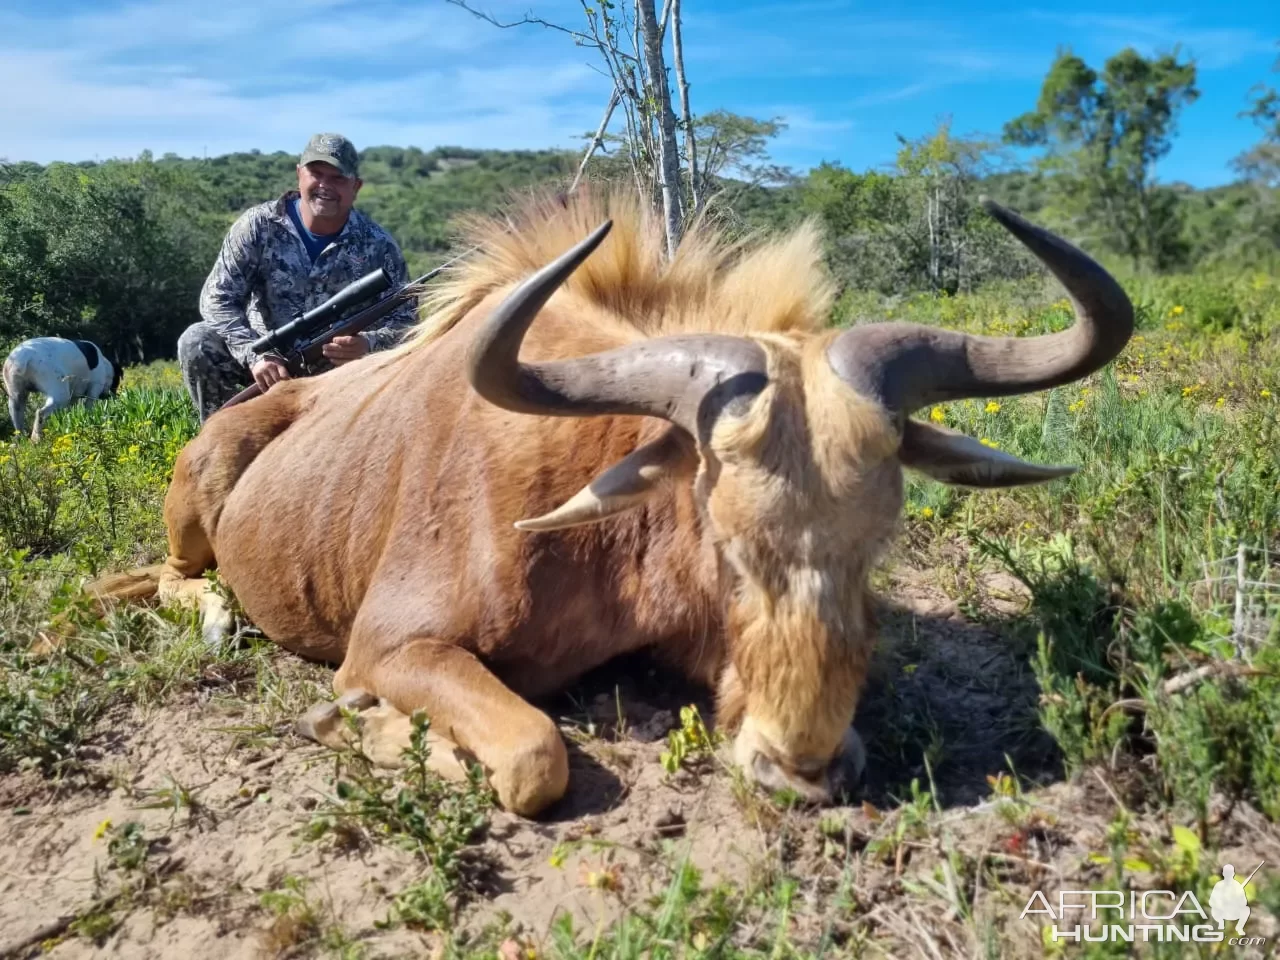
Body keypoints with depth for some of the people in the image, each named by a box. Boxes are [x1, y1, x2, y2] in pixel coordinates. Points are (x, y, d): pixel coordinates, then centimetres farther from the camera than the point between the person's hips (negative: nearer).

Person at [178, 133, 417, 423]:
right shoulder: (258, 225, -10)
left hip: (340, 371, 0)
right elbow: (218, 297, -13)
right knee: (197, 342, -22)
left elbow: (404, 322, -10)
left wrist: (368, 344, -35)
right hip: (267, 360, 0)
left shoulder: (378, 247, -10)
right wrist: (255, 355, -32)